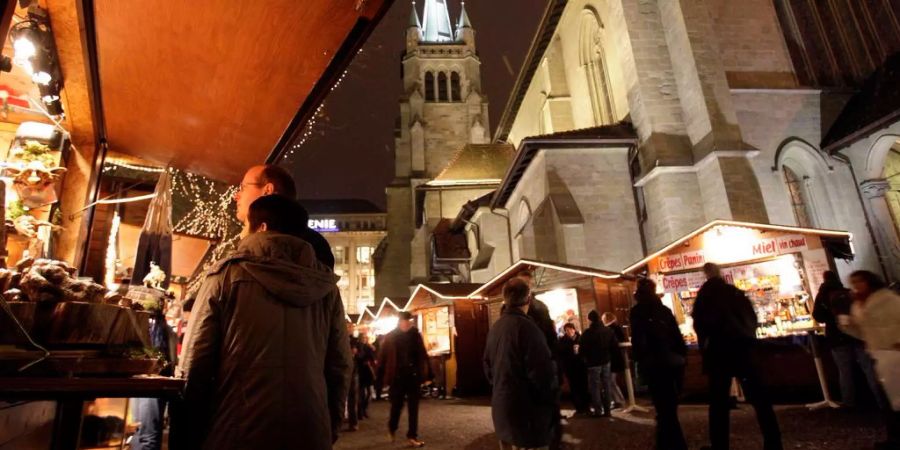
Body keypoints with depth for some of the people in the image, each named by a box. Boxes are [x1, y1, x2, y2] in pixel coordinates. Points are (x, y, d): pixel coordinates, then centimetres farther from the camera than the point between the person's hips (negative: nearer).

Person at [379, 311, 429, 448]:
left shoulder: (415, 334, 2)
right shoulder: (390, 337, -4)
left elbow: (422, 355, 5)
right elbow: (383, 357, -4)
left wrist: (426, 374, 3)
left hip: (413, 375, 2)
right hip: (397, 376, -2)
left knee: (413, 407, 4)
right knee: (397, 405, 9)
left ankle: (412, 436, 12)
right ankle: (392, 428, 36)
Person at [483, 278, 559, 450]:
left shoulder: (494, 328, 6)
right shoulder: (527, 327, -19)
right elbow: (543, 373, -20)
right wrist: (551, 402, -5)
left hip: (501, 410, 8)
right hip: (527, 413, -8)